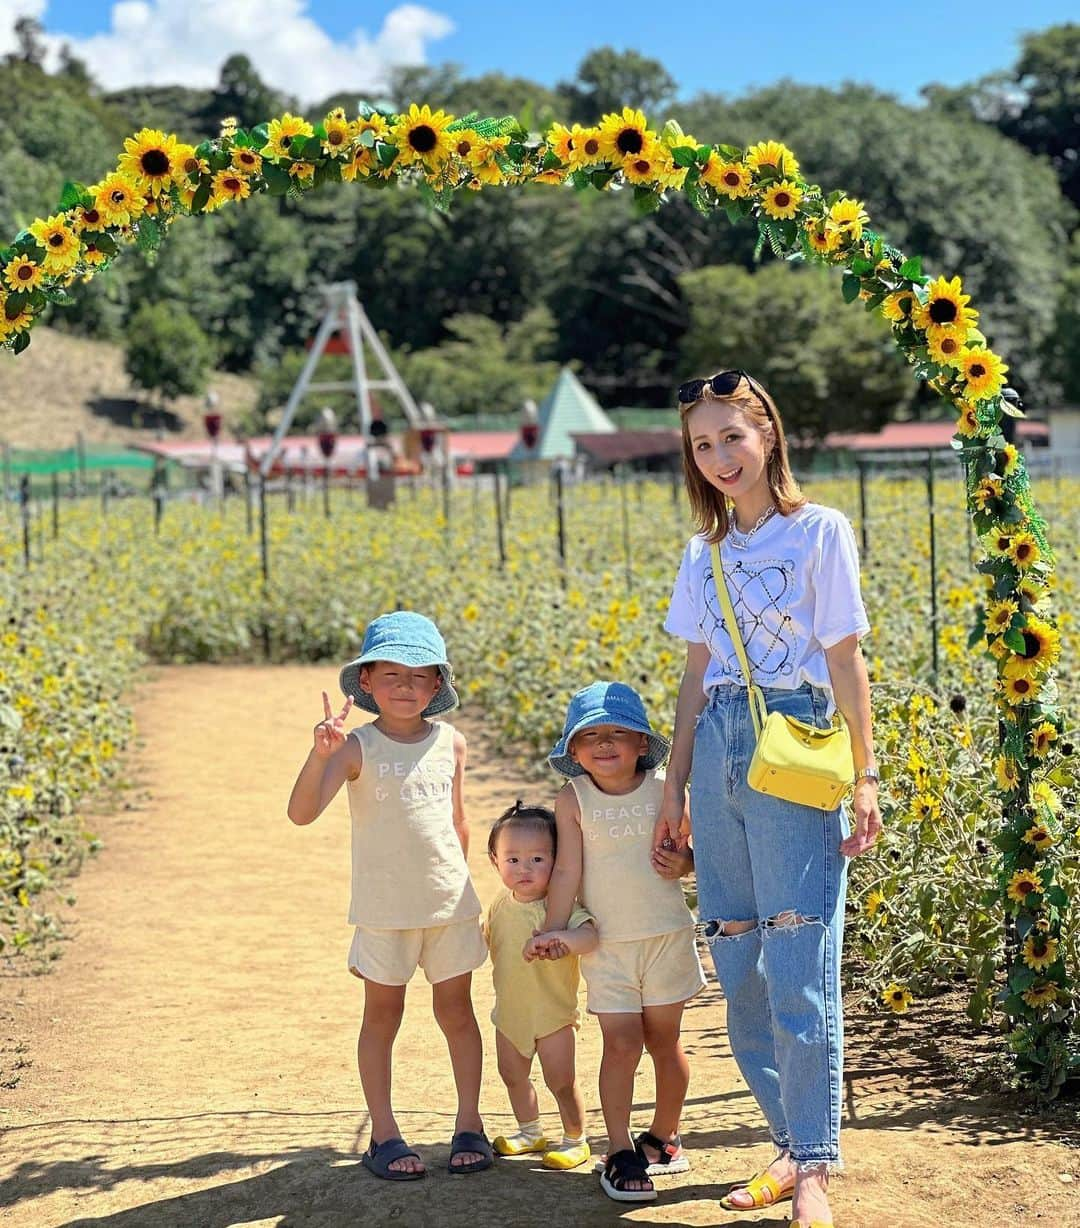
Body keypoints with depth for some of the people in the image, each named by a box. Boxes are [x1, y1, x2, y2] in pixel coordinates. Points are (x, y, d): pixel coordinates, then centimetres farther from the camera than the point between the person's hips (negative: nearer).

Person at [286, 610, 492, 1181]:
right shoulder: (357, 747, -10)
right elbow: (302, 812, -23)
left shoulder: (451, 743, 2)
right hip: (384, 908, -3)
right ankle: (384, 1135, 15)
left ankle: (469, 1124, 21)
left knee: (457, 1010, 10)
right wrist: (320, 754, -38)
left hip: (450, 902, 3)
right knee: (382, 1014, 6)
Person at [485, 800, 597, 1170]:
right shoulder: (501, 904, -3)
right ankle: (530, 1132, 42)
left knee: (561, 1082, 2)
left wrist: (563, 939, -56)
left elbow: (589, 935, -40)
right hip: (510, 1011, 6)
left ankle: (575, 1140, 23)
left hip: (552, 1014, -6)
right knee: (513, 1076, 21)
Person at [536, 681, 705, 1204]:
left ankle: (663, 1137, 27)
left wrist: (682, 862, -14)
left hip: (667, 936, 1)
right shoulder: (573, 800, -4)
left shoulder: (663, 791, -2)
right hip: (606, 943, -1)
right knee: (620, 1043, -8)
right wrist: (552, 929, -8)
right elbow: (567, 870, -4)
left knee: (664, 1041, 9)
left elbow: (690, 849, 8)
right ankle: (620, 1153, 0)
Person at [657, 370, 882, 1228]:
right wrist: (675, 783, 15)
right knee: (740, 973, 6)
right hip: (719, 752, 6)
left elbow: (845, 661, -3)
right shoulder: (704, 551, 14)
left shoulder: (819, 531, -2)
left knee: (798, 973, -8)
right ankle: (794, 1145, 18)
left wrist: (864, 778, -7)